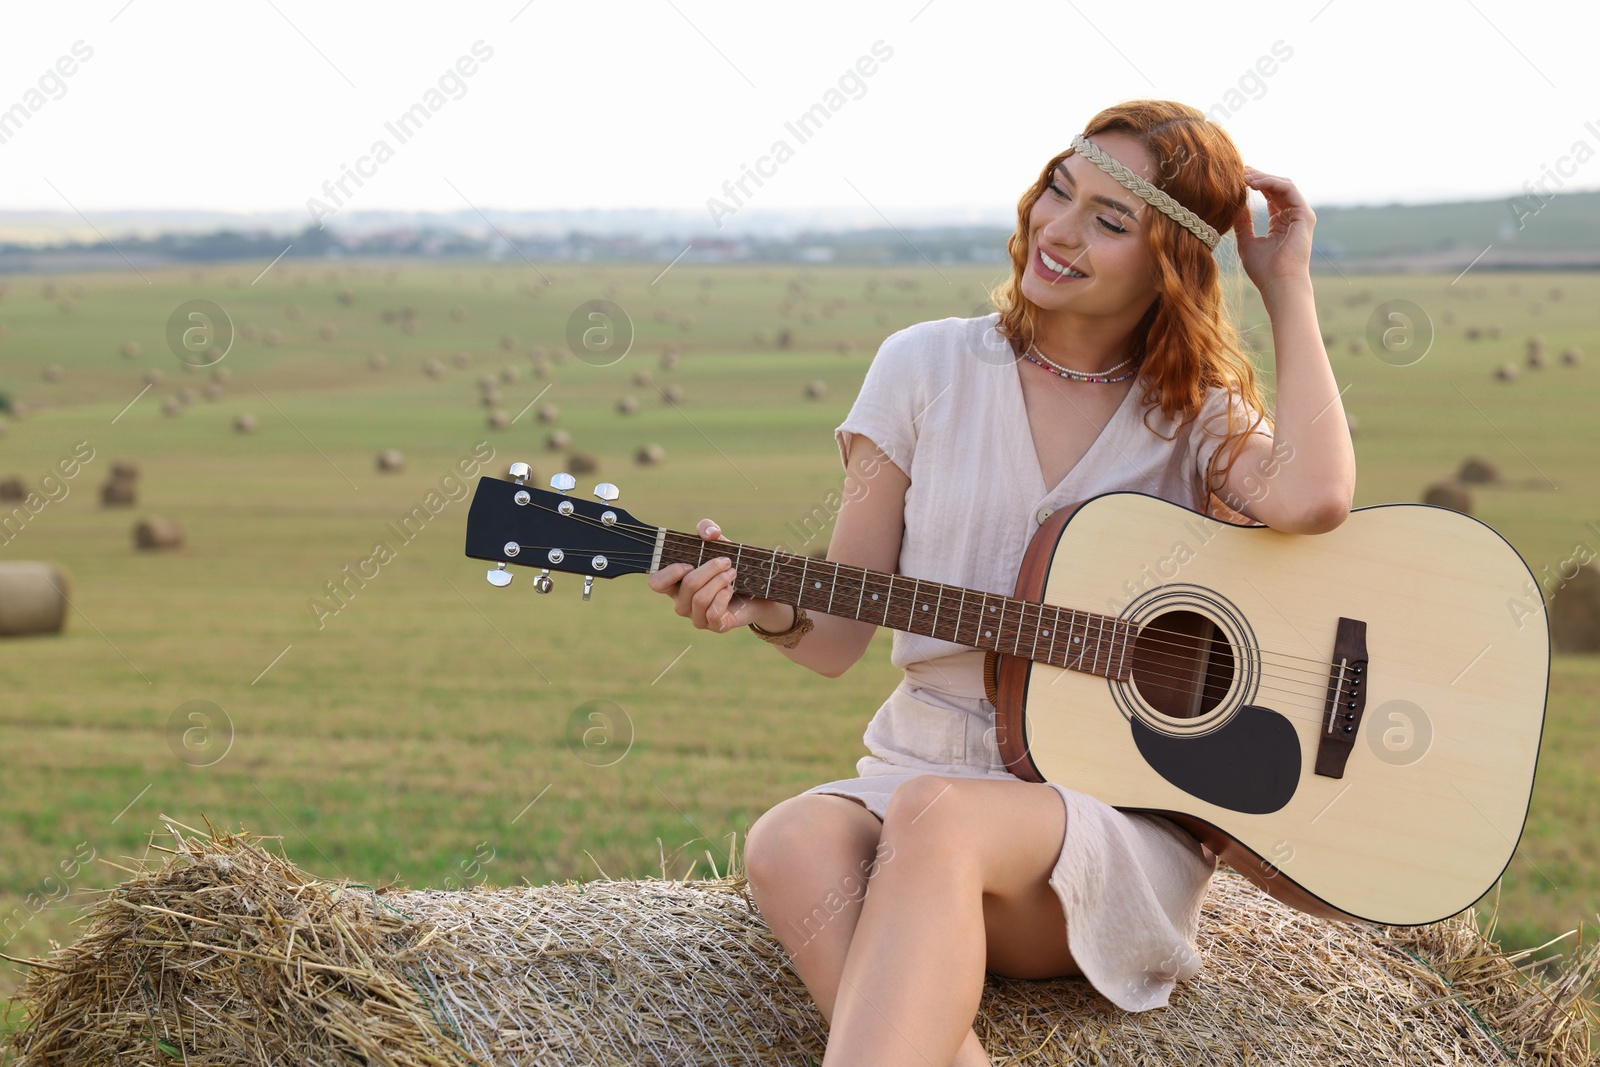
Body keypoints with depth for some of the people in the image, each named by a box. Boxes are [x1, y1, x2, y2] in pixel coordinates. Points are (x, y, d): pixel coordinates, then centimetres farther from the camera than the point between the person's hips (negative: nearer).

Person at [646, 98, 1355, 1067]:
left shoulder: (1198, 418, 5)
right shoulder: (928, 366, 7)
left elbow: (1312, 498, -21)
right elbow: (839, 635, 8)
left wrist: (1289, 288, -8)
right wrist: (769, 607, -16)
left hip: (1126, 816, -2)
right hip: (925, 767, 2)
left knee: (933, 817, -36)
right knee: (792, 844, -33)